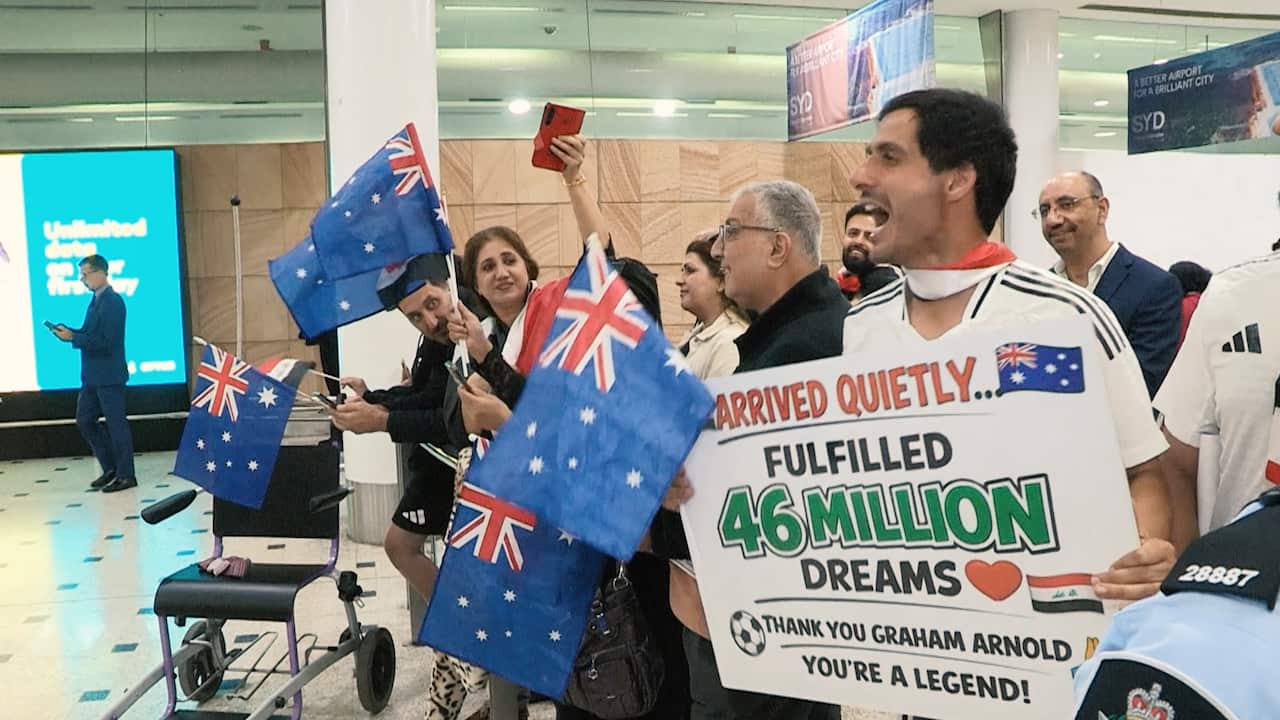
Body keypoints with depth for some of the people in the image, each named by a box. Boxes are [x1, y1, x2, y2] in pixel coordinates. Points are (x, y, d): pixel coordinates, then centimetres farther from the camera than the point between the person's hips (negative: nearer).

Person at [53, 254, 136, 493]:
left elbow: (105, 341, -21)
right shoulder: (97, 300, 13)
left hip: (109, 375, -10)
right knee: (84, 421, 14)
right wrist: (69, 331, 1)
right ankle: (111, 468, 25)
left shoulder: (113, 302, -16)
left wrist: (73, 338, -18)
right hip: (93, 375, 10)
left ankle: (126, 475, 9)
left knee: (116, 424, -1)